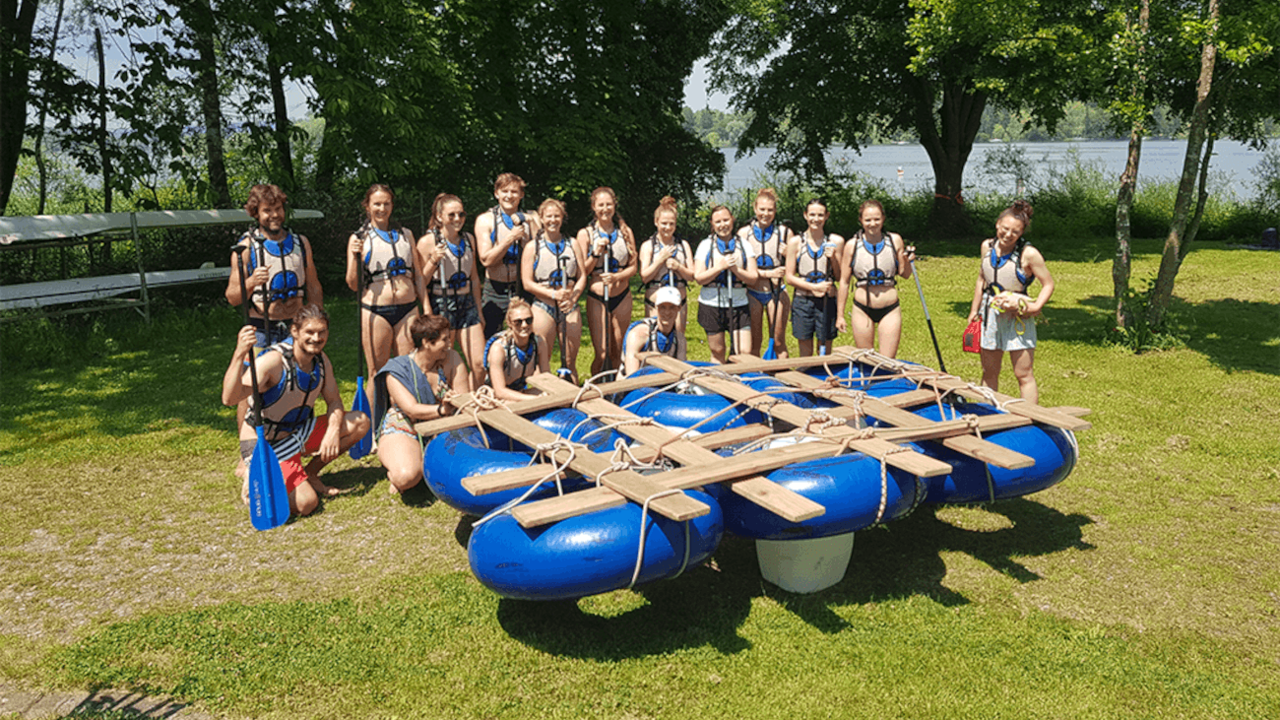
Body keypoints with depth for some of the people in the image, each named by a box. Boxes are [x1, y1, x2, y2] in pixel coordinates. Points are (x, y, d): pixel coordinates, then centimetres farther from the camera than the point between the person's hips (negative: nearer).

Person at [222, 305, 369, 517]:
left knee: (360, 422, -4)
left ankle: (310, 474, 8)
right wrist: (239, 355, -54)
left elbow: (333, 400, 4)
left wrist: (333, 430, -17)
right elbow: (229, 398, -39)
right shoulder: (274, 360, -27)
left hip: (299, 432, 7)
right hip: (264, 444, -7)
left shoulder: (320, 359, -4)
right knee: (306, 503, -22)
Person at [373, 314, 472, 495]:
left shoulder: (451, 359, -5)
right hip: (403, 430, -4)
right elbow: (412, 410, -25)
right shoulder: (397, 370, -13)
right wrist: (443, 410, -42)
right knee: (406, 477, -35)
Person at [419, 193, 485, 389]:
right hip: (440, 305, -5)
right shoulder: (427, 241, -6)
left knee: (480, 365, 1)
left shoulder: (468, 239, 10)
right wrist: (433, 261, -20)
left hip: (467, 304, 5)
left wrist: (479, 310, 20)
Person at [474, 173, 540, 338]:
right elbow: (486, 260, -10)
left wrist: (530, 226, -12)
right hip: (495, 292, -1)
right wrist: (511, 238, -16)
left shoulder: (530, 220, 6)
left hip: (523, 290, 1)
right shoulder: (485, 220, 0)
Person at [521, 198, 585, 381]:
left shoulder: (572, 245, 12)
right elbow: (527, 283, -4)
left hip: (570, 309, 3)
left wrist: (572, 298, -10)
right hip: (543, 307, -2)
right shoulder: (532, 247, 2)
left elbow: (582, 276, 8)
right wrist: (553, 294, -15)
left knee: (570, 362, 5)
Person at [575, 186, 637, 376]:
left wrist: (616, 277, -14)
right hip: (597, 298, -2)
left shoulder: (625, 232, 6)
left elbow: (633, 267, 6)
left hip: (622, 296, 3)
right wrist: (596, 254, -17)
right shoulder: (585, 234, -1)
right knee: (602, 354, -8)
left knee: (618, 353, 7)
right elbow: (581, 272, -1)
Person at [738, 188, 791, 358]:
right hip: (752, 291, 0)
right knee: (754, 342, 6)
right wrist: (769, 273, -16)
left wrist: (788, 255, -15)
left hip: (777, 291, 0)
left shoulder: (785, 232, 3)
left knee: (778, 342, 4)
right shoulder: (744, 232, 1)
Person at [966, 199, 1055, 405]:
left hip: (1017, 318, -5)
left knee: (1024, 374, -3)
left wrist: (1035, 307, -21)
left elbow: (1048, 283, -8)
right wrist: (974, 311, 18)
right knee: (989, 373, 13)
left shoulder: (1028, 253, -15)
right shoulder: (987, 246, 2)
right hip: (990, 315, 5)